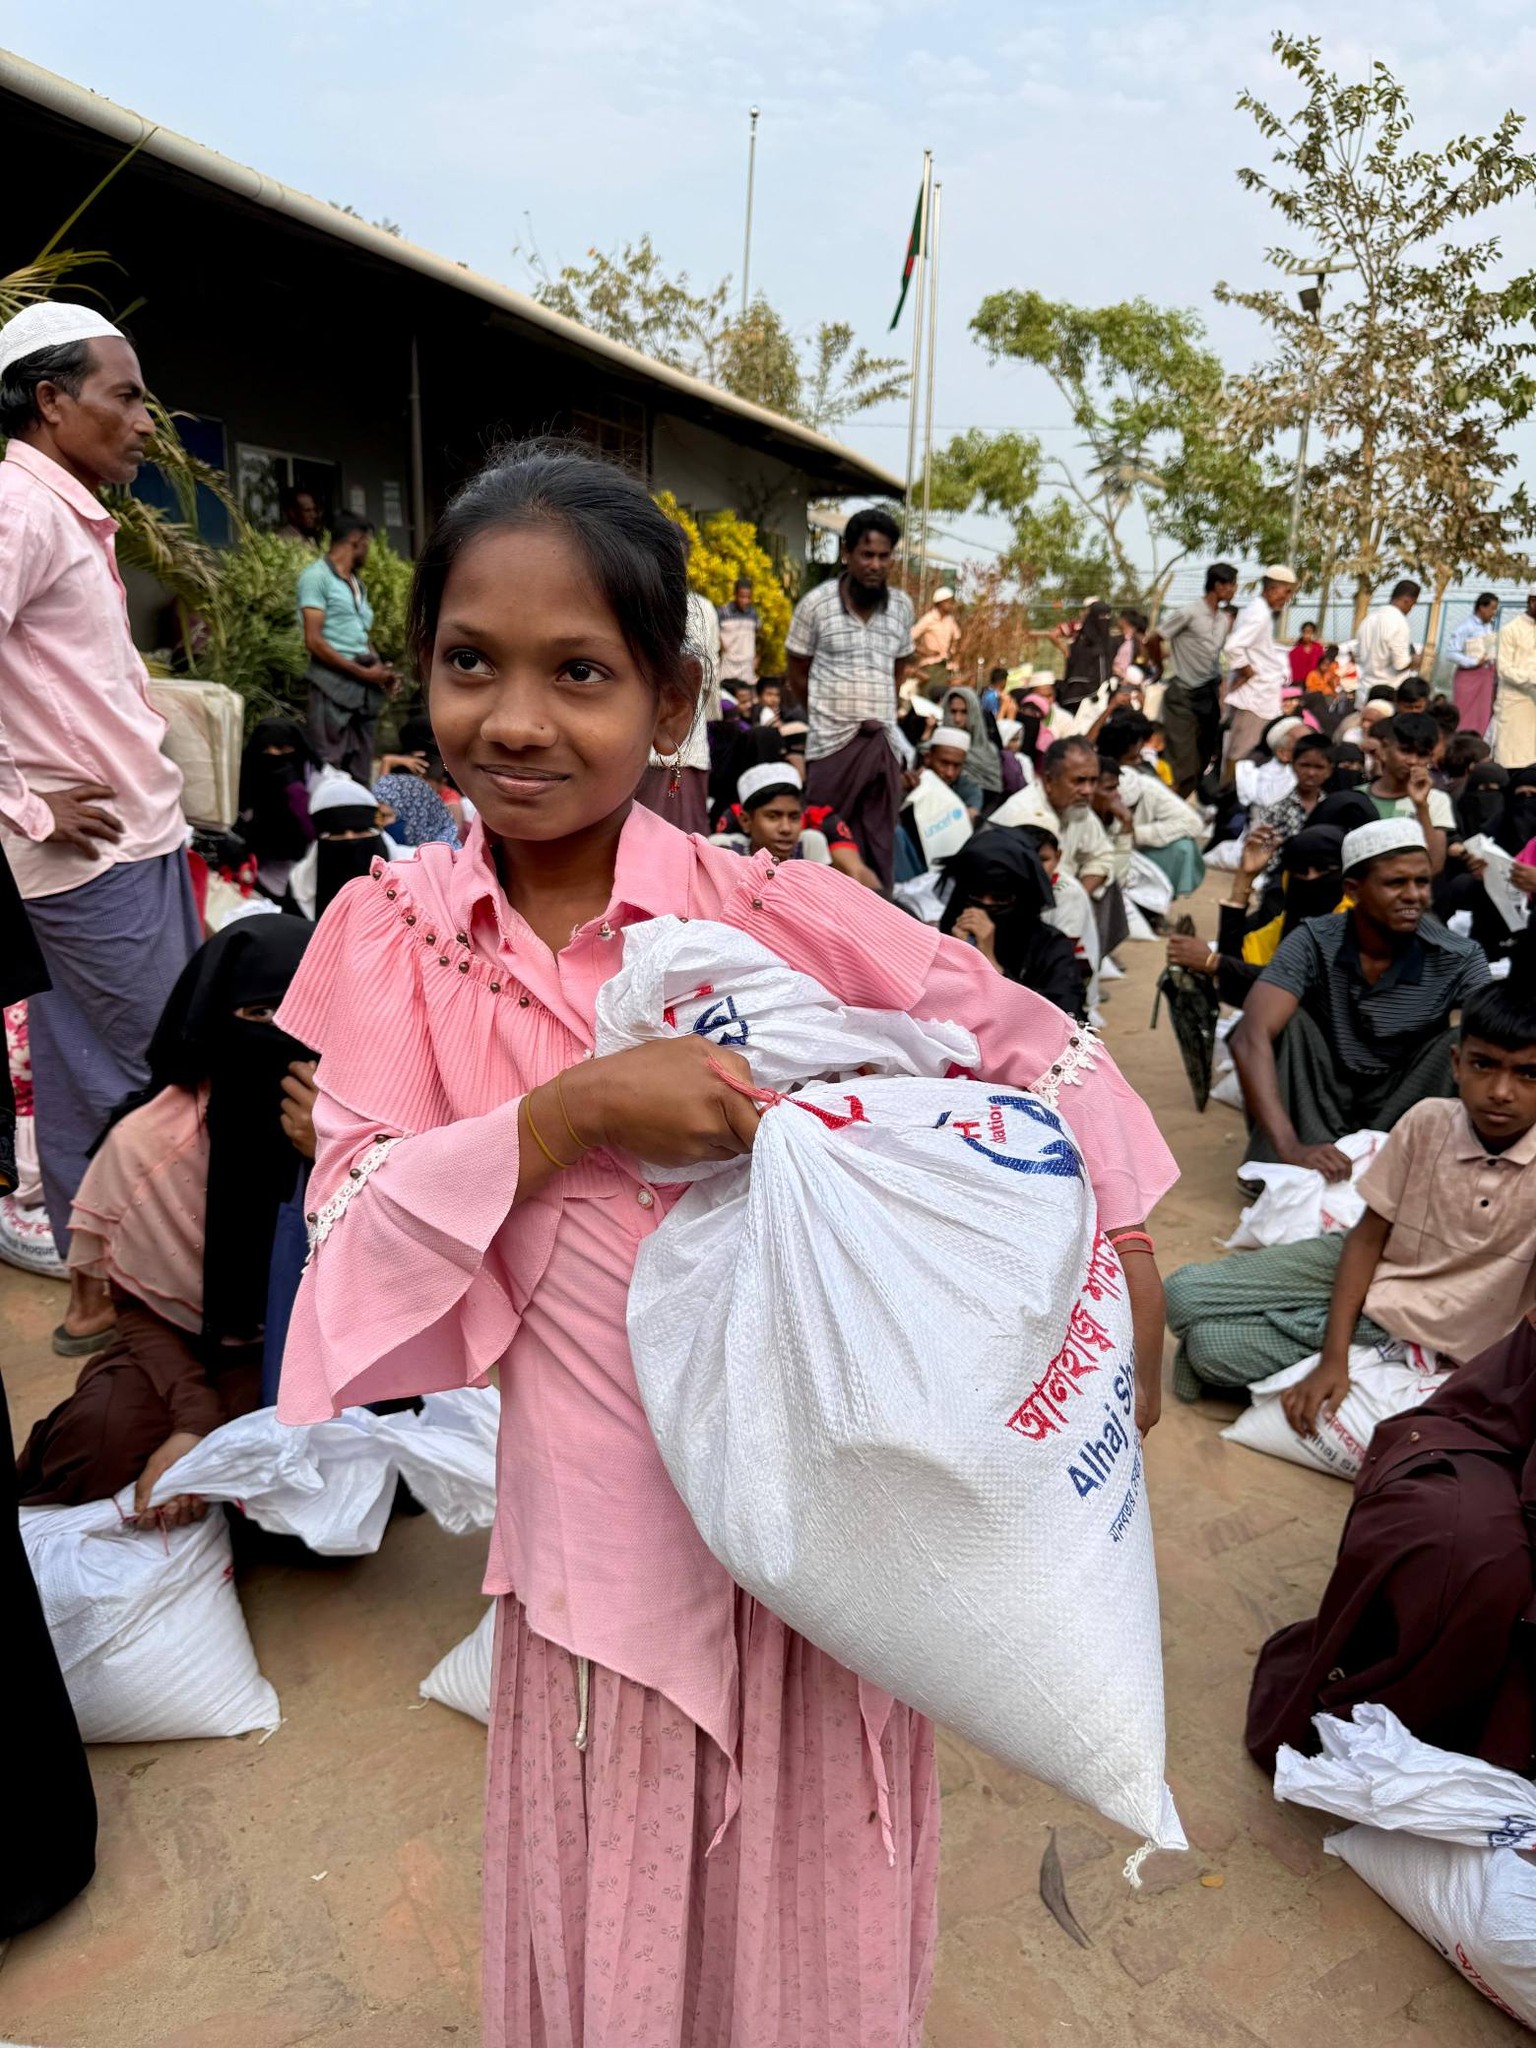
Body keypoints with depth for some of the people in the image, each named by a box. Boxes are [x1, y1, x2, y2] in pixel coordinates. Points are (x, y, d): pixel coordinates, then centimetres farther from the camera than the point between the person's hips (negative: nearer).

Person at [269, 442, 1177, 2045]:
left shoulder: (776, 916, -13)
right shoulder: (398, 934, -7)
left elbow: (1031, 1046, -2)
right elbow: (356, 1239, -11)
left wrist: (1122, 1272, 0)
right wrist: (576, 1111, -24)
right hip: (600, 1535, 1)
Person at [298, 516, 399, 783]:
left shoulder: (357, 583, 20)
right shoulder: (317, 576, -5)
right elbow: (314, 642, -12)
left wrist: (381, 671, 3)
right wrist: (363, 672, -13)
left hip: (365, 686, 8)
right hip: (334, 683, -8)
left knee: (360, 772, 8)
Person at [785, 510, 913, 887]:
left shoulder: (902, 606, 8)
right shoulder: (816, 604, -3)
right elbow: (797, 676, 4)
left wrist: (883, 716, 14)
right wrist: (834, 713, 9)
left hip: (884, 742, 3)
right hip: (834, 742, -3)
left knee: (879, 848, 5)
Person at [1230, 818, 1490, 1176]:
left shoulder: (1459, 960, -16)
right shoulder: (1313, 944, -20)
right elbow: (1251, 1038, -33)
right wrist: (1291, 1148, -45)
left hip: (1404, 1106, 1)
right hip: (1317, 1100, -1)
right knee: (1289, 1020, -26)